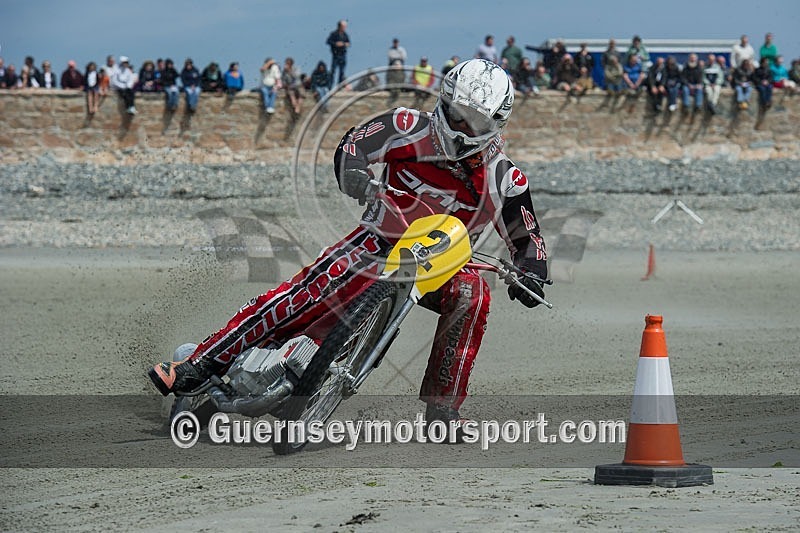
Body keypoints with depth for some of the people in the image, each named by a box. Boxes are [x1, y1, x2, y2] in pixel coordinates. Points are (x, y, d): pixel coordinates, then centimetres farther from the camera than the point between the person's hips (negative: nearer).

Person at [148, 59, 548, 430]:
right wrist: (353, 171, -25)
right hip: (378, 243, -1)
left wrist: (532, 274, -18)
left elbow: (527, 237, 3)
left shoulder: (503, 179, -6)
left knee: (473, 294, -31)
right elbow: (353, 143, -3)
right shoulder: (413, 128, -9)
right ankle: (200, 365, -16)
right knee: (302, 298, -21)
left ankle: (442, 409, -23)